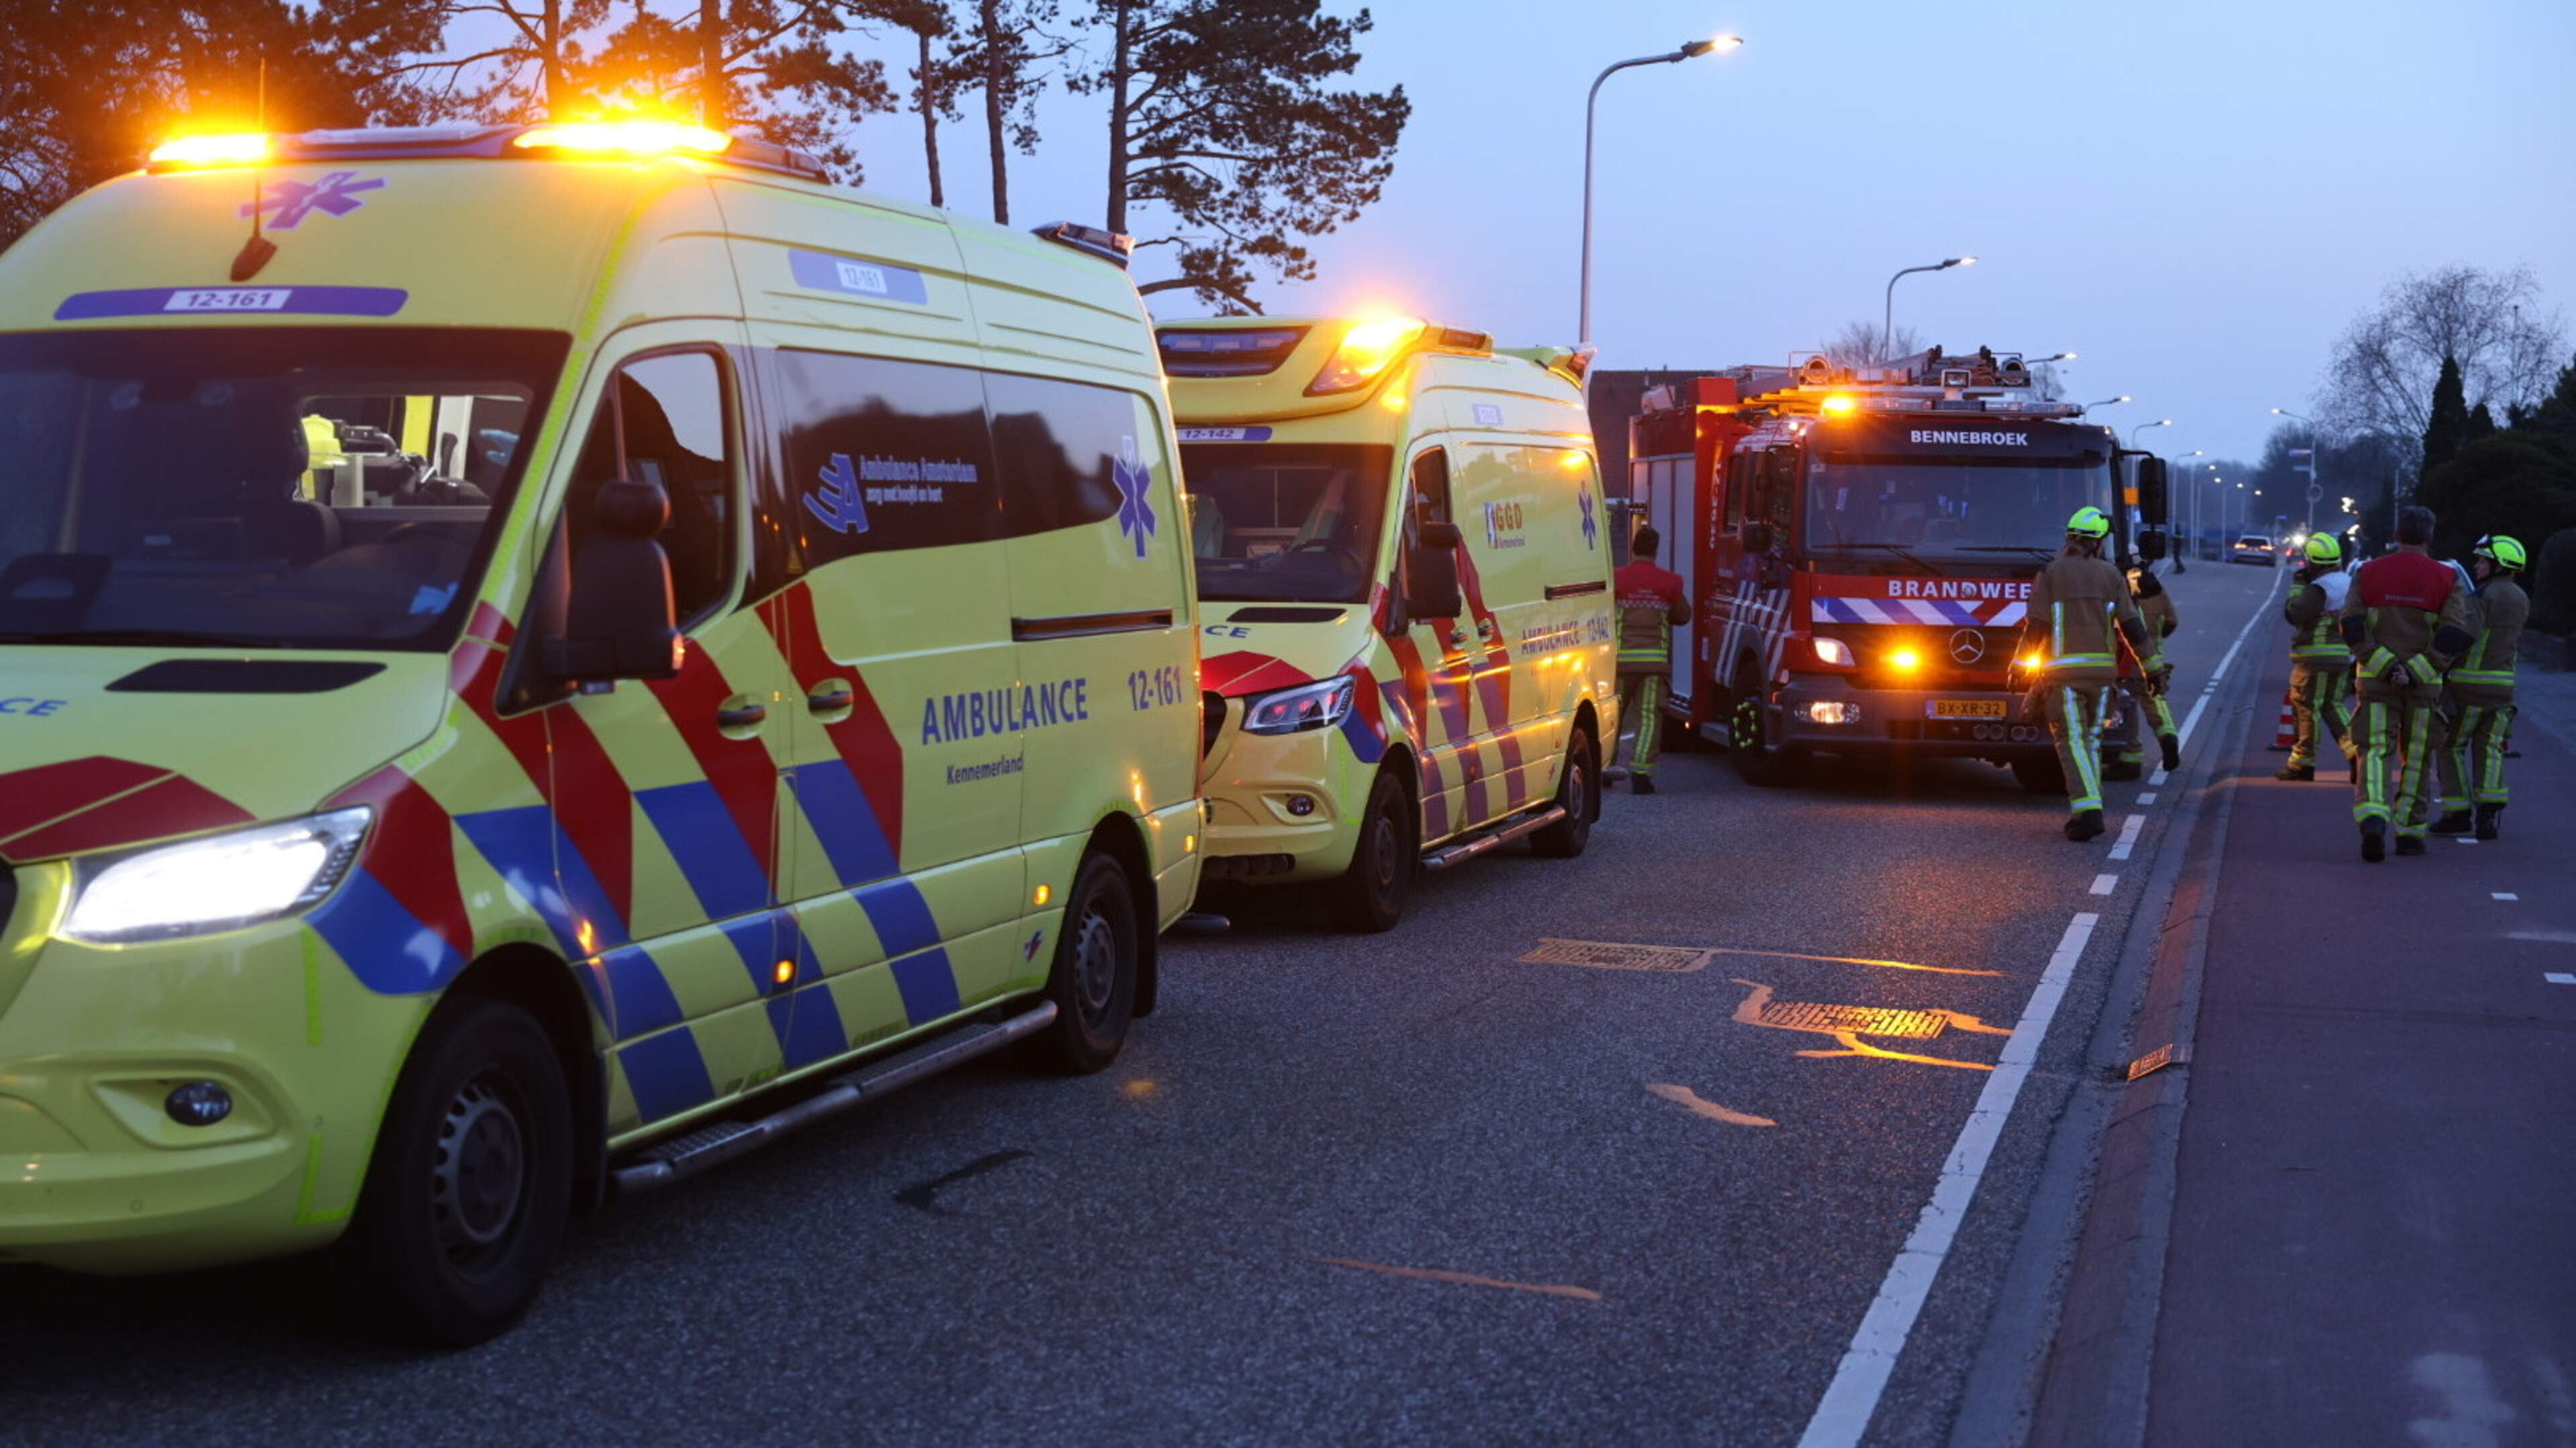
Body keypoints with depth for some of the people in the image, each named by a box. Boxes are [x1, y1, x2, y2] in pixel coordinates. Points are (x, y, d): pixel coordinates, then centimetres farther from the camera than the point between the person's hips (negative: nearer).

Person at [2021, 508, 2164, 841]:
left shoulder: (2051, 573, -1)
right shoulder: (2110, 575, 6)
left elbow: (2036, 627, -4)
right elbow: (2133, 626, 4)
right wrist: (2154, 666, 10)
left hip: (2064, 669, -3)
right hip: (2102, 668, 3)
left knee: (2071, 741, -6)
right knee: (2091, 739, 14)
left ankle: (2087, 810, -21)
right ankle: (2087, 811, 13)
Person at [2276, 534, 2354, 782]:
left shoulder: (2319, 588, -16)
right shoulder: (2349, 583, 13)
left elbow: (2294, 614, -18)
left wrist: (2297, 585, -7)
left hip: (2317, 658, -9)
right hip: (2344, 656, 9)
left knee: (2307, 708, -1)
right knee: (2334, 705, 16)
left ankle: (2302, 763, 4)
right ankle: (2355, 750, 3)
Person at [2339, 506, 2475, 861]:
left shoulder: (2369, 572, 2)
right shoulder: (2446, 579, 0)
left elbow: (2352, 627, -7)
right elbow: (2455, 636, -10)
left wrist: (2387, 667, -10)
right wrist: (2415, 673, -12)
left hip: (2375, 681, 0)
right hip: (2425, 685, 0)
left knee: (2374, 752, -2)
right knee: (2416, 758, 12)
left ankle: (2372, 820, -26)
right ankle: (2409, 832, 19)